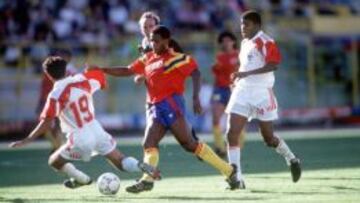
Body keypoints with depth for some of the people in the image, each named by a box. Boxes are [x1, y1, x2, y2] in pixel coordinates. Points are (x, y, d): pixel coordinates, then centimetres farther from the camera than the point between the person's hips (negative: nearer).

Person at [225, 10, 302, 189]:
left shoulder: (265, 42, -11)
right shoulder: (245, 43, 15)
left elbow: (273, 65, -24)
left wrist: (246, 73, -28)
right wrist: (239, 76, 13)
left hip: (261, 93, -7)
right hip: (242, 92, 7)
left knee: (269, 138, 4)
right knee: (231, 134, -9)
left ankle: (292, 160, 31)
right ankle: (236, 177, -8)